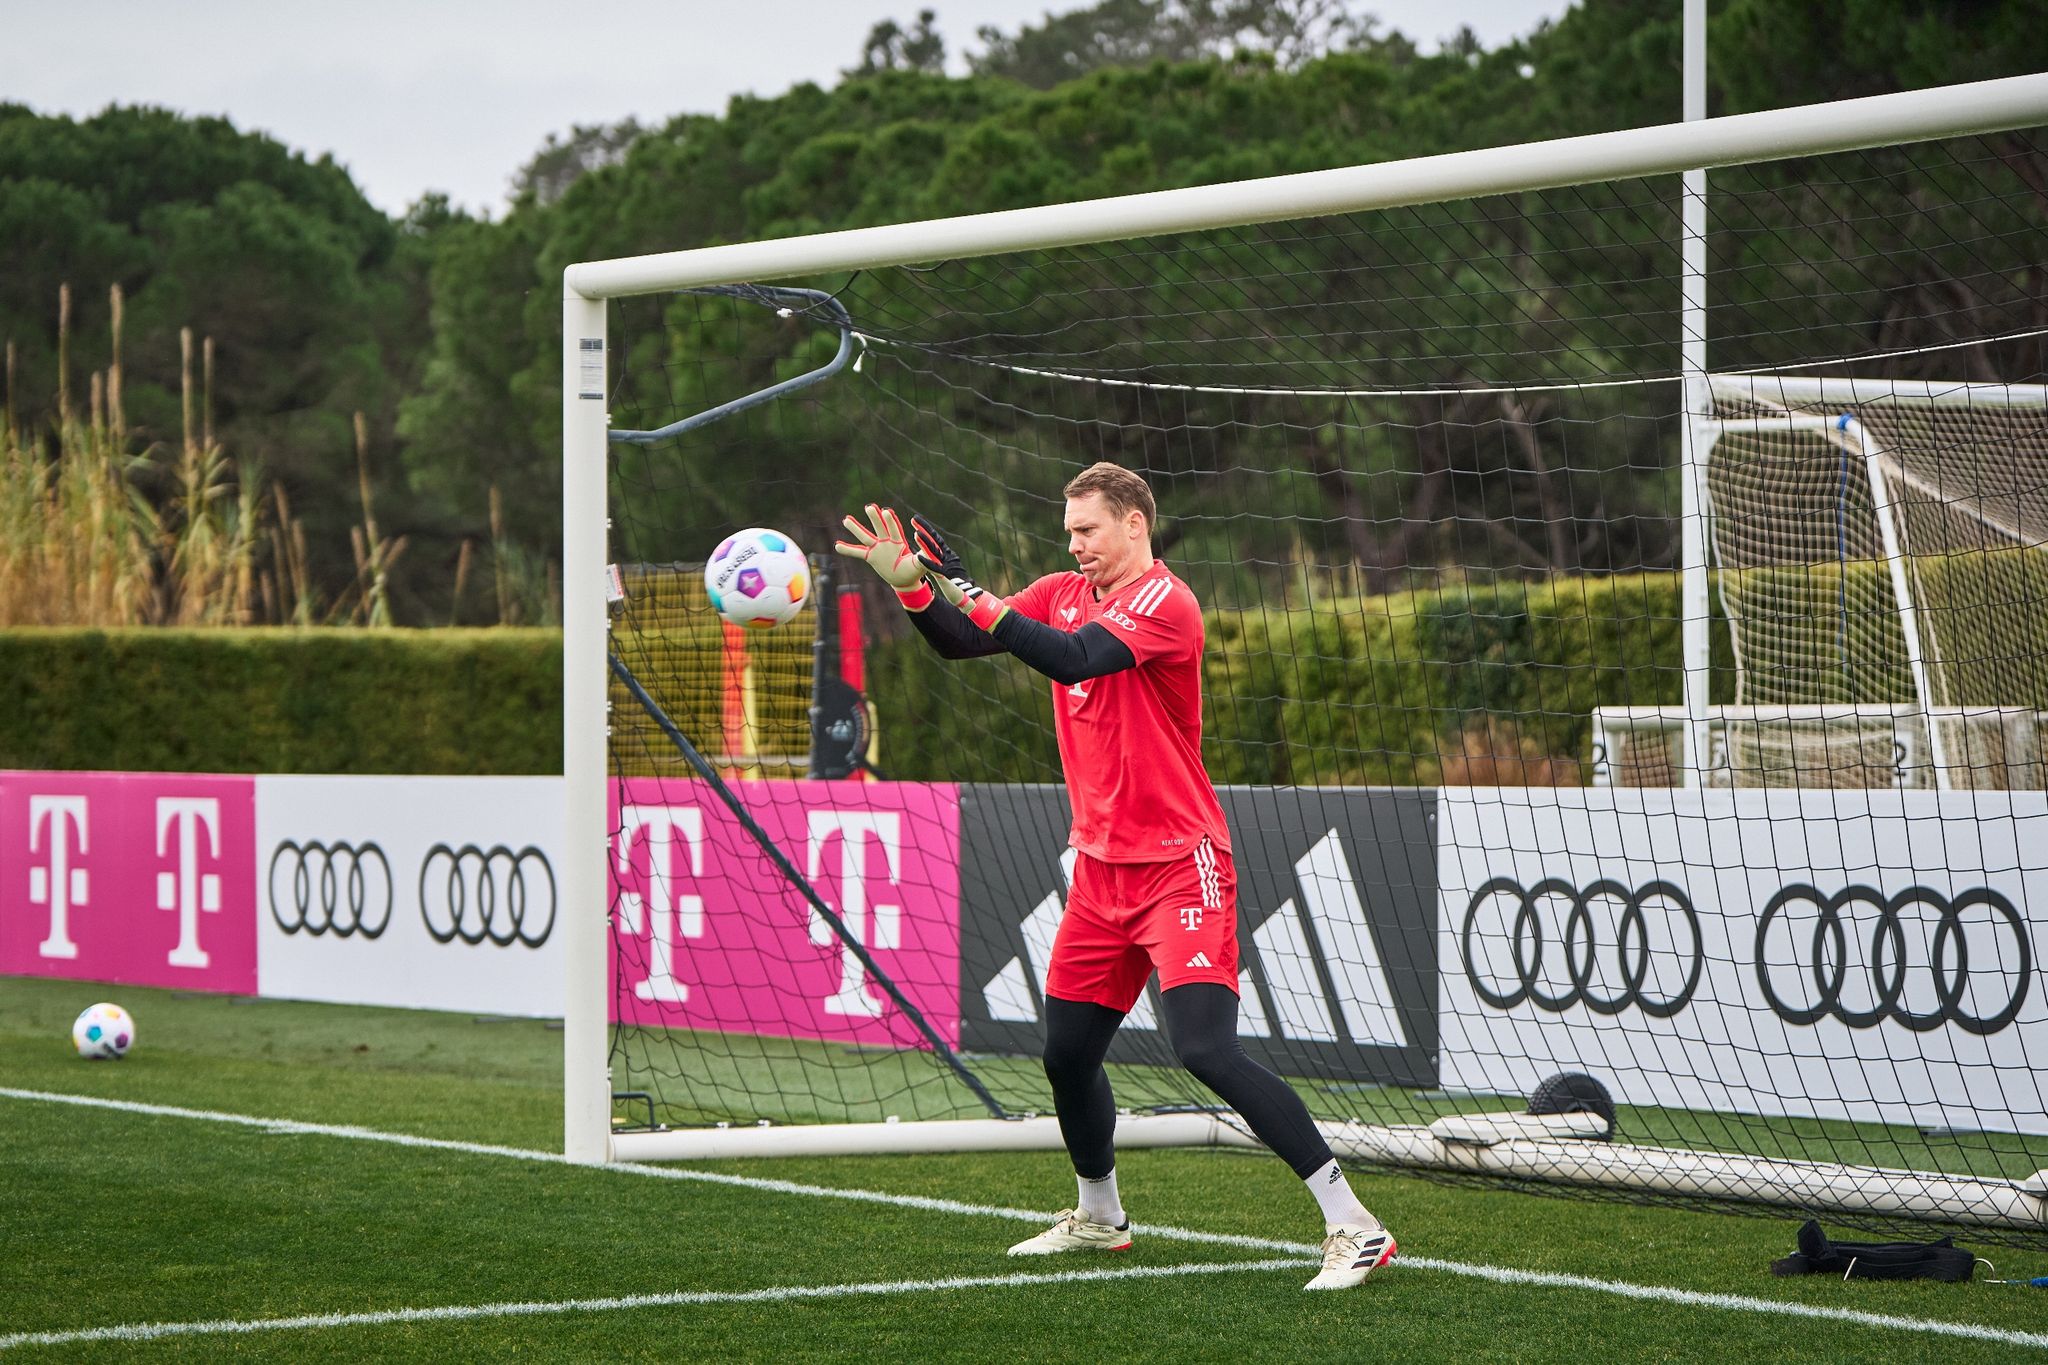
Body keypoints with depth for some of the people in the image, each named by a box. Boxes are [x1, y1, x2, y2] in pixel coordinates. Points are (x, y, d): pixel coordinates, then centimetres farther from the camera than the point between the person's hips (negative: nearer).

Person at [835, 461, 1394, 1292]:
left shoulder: (1163, 599, -13)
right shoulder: (1063, 595, 11)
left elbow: (1074, 659, -28)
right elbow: (961, 641, 7)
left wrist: (975, 596, -28)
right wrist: (911, 585, -10)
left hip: (1180, 865, -8)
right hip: (1102, 865, 8)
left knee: (1205, 1048, -20)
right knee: (1067, 1054, 14)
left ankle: (1353, 1227, -19)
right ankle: (1098, 1216, 37)